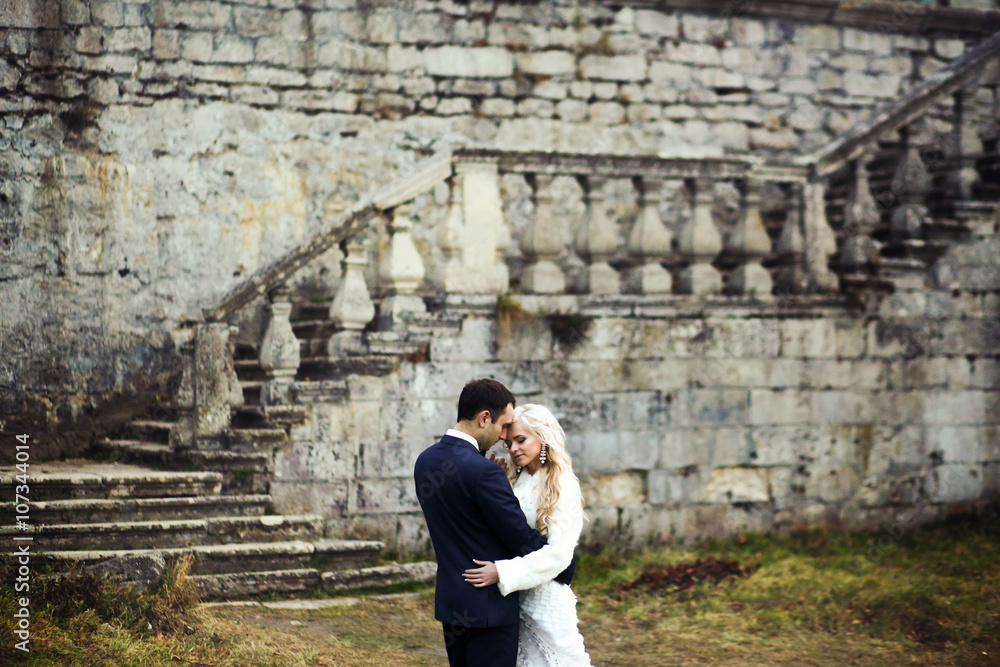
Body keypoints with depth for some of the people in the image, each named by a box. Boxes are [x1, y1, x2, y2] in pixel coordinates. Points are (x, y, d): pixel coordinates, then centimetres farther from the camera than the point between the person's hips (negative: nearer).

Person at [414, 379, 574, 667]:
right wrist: (567, 570, -1)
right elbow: (523, 539, -16)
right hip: (489, 606, -8)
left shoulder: (425, 461, 4)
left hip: (450, 598, 8)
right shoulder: (482, 471, -22)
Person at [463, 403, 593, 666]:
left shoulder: (563, 487, -11)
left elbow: (558, 553, -20)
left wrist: (502, 572, -24)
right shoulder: (516, 482, 9)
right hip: (514, 596, 6)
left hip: (546, 597, -6)